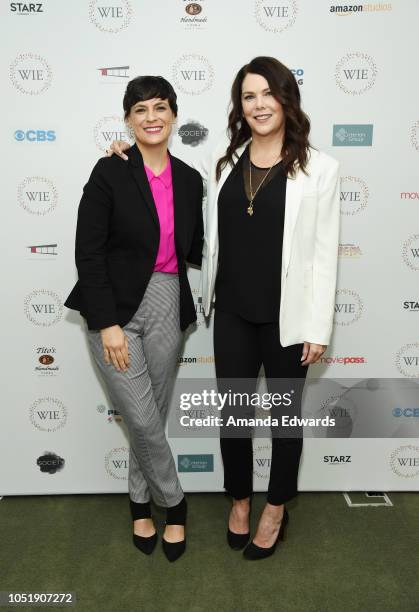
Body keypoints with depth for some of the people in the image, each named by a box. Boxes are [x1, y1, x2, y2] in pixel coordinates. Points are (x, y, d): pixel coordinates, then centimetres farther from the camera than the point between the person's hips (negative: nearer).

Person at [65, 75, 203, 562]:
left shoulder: (189, 179, 6)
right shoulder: (111, 172, -8)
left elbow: (194, 251, 11)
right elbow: (88, 253, -11)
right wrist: (107, 324, -15)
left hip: (167, 307, 4)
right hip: (117, 309, -4)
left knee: (150, 419, 13)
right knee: (144, 422, 0)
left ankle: (140, 503, 36)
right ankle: (174, 503, 26)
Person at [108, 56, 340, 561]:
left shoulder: (318, 168, -6)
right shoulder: (222, 160, 3)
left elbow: (324, 252, -7)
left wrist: (318, 327, -9)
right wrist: (135, 156, 7)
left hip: (287, 316, -3)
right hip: (232, 312, 3)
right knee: (233, 409, 14)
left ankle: (276, 510, 38)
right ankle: (239, 501, 40)